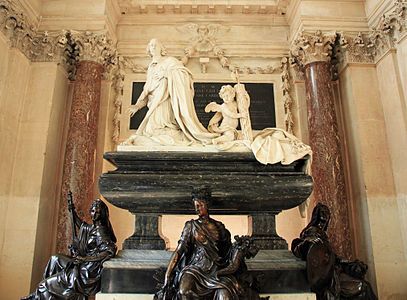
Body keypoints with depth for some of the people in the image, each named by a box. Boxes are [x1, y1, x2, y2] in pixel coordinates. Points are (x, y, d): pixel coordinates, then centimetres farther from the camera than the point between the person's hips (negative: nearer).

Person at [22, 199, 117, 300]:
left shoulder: (100, 232, -20)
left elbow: (110, 251, -31)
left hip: (88, 272, -9)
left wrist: (84, 258, -26)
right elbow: (80, 225, 31)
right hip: (83, 266, 9)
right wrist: (73, 212, 18)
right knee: (55, 259, 17)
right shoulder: (90, 228, 7)